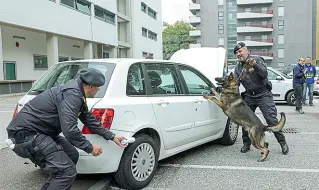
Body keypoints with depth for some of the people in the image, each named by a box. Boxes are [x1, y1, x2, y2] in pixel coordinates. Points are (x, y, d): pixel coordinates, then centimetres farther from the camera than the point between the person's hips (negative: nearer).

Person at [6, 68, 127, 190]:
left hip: (41, 131, 11)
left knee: (72, 156, 14)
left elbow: (90, 120, 20)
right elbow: (70, 130, -28)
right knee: (67, 171, -14)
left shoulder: (77, 93, 10)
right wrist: (90, 148, -13)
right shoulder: (72, 94, -22)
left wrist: (112, 137, 22)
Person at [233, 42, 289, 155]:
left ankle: (282, 143, 8)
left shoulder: (257, 59, -5)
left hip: (263, 94, -5)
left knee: (272, 120, -7)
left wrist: (255, 65, -32)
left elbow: (265, 74, -17)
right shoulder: (238, 66, 10)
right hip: (249, 96, 5)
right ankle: (246, 144, 17)